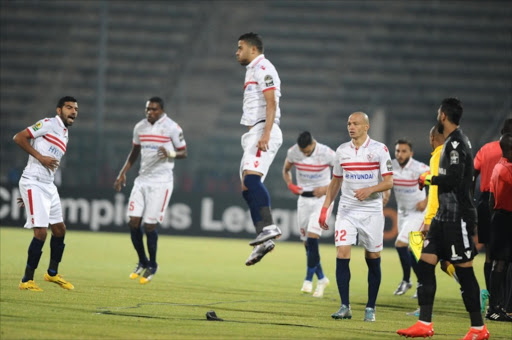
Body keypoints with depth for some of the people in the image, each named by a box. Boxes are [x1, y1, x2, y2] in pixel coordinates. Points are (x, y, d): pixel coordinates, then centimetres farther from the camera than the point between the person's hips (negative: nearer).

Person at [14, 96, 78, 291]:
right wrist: (40, 157, -17)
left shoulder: (65, 135, 18)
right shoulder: (49, 124, -8)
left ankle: (53, 273, 32)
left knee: (59, 229, 15)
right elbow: (19, 138, -13)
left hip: (48, 186, 9)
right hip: (33, 184, -9)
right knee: (40, 232, -12)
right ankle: (27, 281, -4)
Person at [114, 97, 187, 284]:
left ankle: (152, 265, 11)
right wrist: (122, 173, 15)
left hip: (161, 182, -5)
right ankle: (142, 262, 16)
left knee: (149, 225, -8)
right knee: (133, 222, -4)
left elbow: (183, 153, -1)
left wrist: (170, 153, -22)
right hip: (142, 179, 5)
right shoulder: (140, 127, 9)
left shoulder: (172, 128, -7)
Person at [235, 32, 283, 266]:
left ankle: (268, 227, -34)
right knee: (247, 189, 4)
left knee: (251, 178, -26)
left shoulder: (262, 68, -6)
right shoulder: (252, 71, 25)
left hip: (263, 131, -10)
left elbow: (271, 102, -17)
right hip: (254, 134, 10)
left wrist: (266, 133, -26)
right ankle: (263, 241, 1)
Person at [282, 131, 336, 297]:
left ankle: (309, 279, -13)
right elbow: (286, 171, 14)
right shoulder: (293, 152, -5)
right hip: (303, 199, 5)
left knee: (312, 238, -19)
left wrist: (327, 188, -17)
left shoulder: (327, 154, -16)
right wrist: (290, 185, -5)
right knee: (307, 242, 6)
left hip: (322, 198, -5)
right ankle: (322, 279, 21)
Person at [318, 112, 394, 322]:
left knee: (373, 258, 2)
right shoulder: (342, 150, 9)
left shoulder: (379, 149, -3)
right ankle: (345, 306, -8)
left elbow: (389, 182, -6)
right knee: (342, 254, -12)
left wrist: (370, 190, -23)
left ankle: (371, 308, 14)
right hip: (346, 209, 2)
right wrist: (325, 208, 11)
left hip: (372, 211, -2)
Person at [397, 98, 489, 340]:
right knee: (425, 264, 7)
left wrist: (430, 179, -10)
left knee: (465, 271, -5)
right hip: (444, 216, 10)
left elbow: (453, 179, -24)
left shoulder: (457, 143, -15)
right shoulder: (450, 143, 15)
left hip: (458, 217, -10)